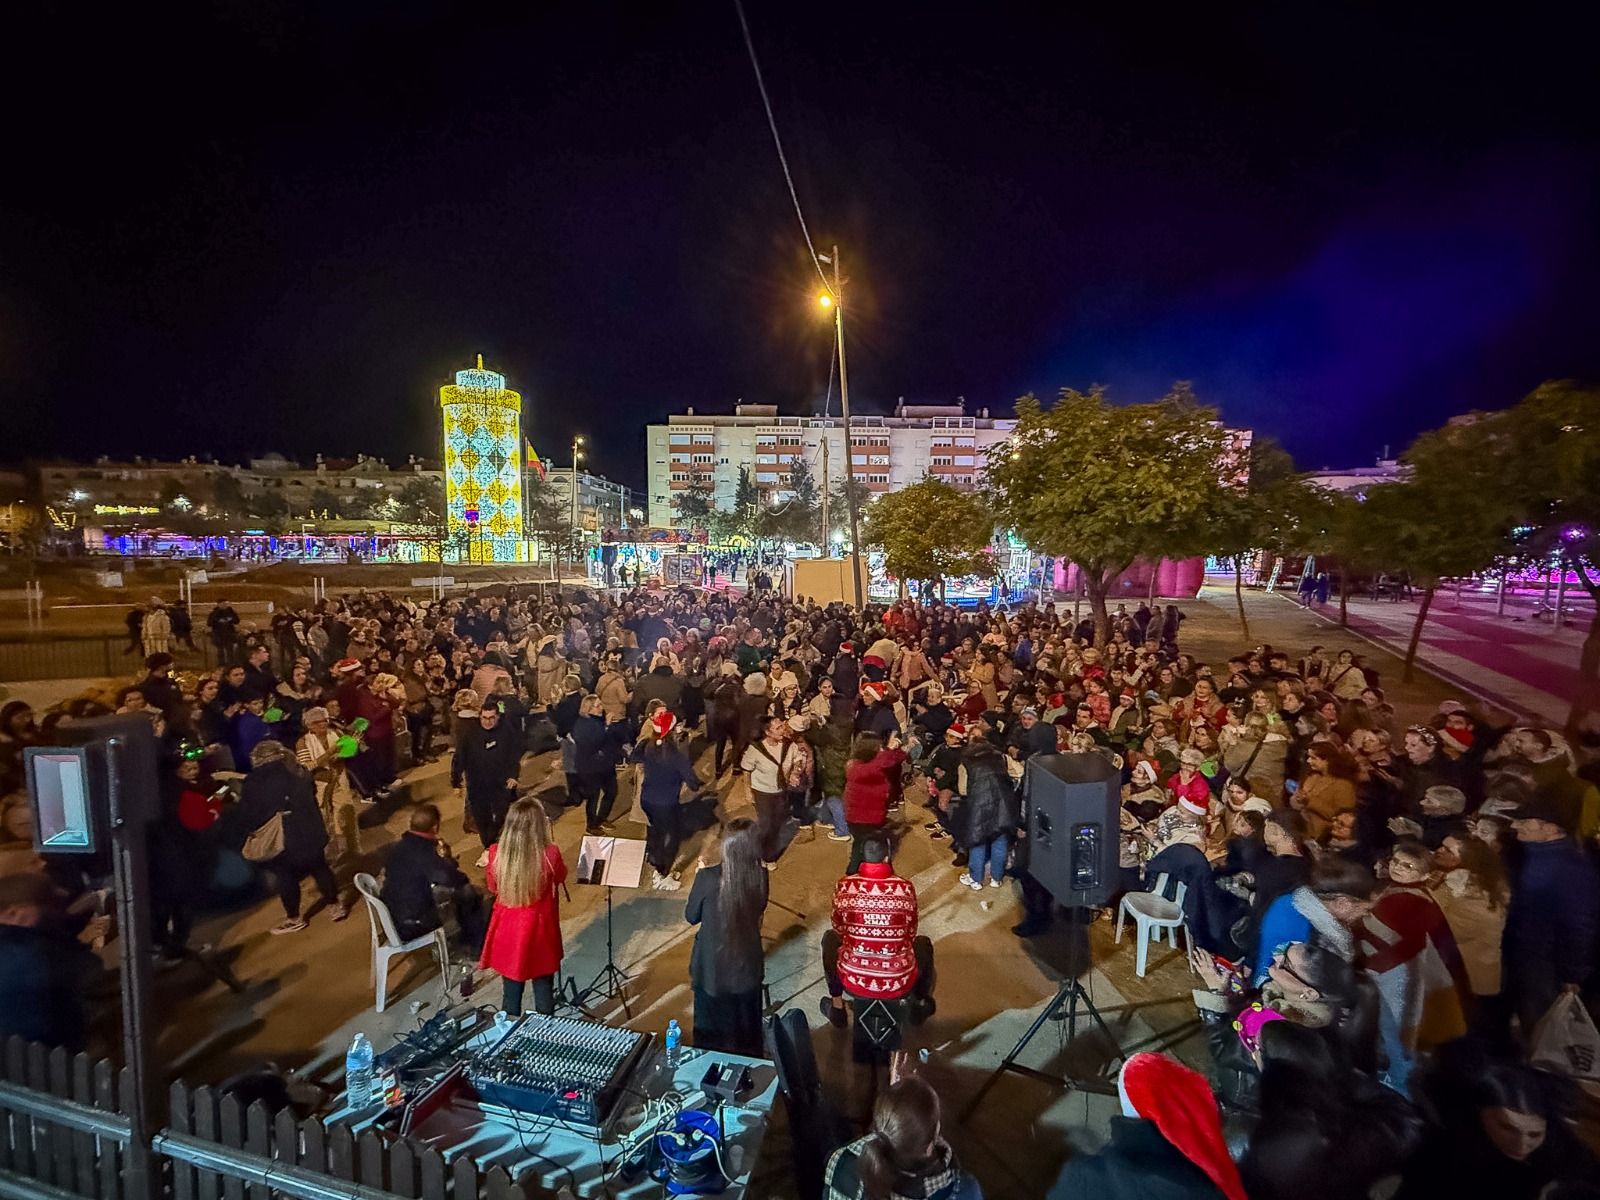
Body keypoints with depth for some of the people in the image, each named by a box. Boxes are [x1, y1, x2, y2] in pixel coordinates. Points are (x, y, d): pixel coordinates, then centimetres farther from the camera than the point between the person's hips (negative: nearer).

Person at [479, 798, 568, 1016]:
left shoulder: (497, 852, -16)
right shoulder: (550, 853, -24)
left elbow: (492, 886, 3)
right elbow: (560, 877, -1)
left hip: (507, 929, 2)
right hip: (539, 929, -2)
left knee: (511, 990, 20)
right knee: (543, 988, 17)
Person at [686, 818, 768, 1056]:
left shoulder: (708, 877, -26)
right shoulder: (760, 876, -16)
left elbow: (691, 916, -9)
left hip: (713, 965, -2)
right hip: (747, 963, 3)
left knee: (712, 1029, 22)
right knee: (745, 1027, 25)